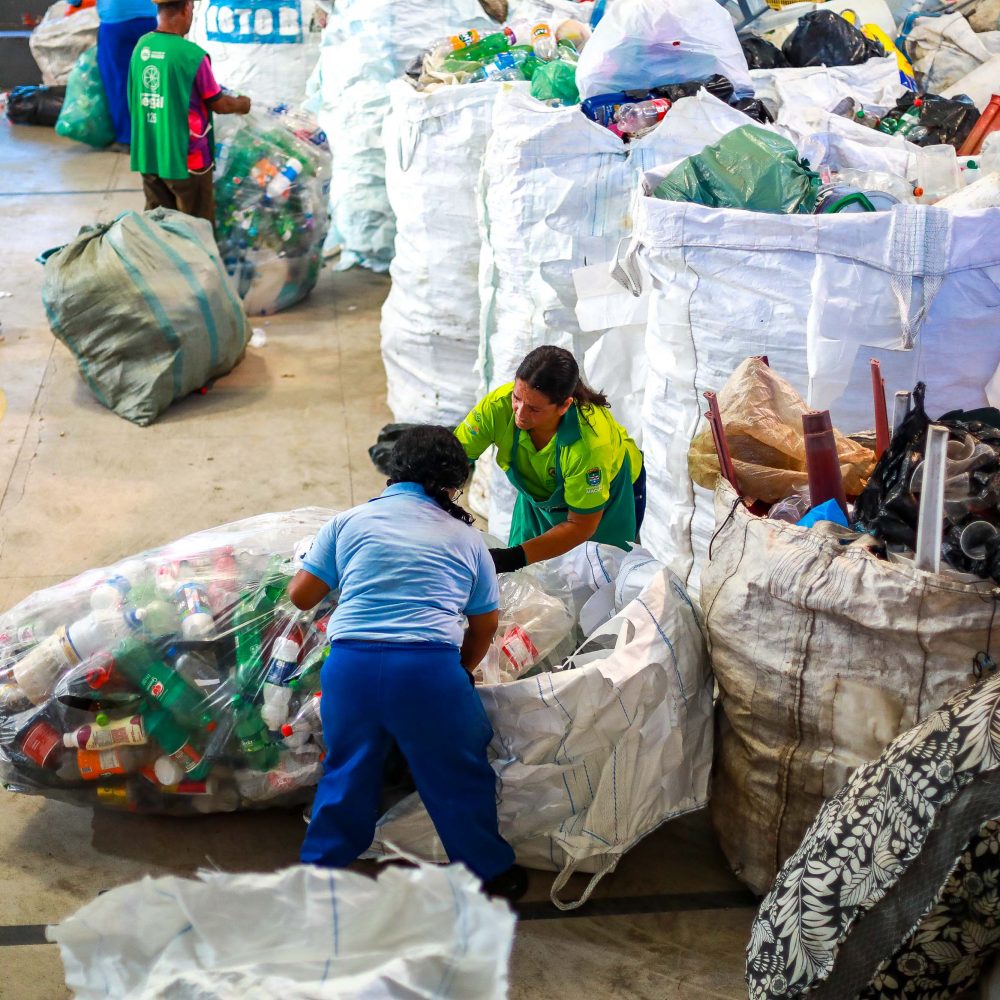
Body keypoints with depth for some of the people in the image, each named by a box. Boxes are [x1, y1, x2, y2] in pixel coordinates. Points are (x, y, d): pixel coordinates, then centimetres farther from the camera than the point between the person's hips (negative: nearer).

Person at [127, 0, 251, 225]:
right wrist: (240, 104, 15)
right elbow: (219, 104, -7)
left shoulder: (141, 46, 1)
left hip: (147, 154, 6)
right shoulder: (192, 55, -18)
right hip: (184, 157, -6)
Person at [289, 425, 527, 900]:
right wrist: (461, 673, 34)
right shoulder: (465, 536, 14)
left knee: (347, 771, 21)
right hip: (430, 666, -1)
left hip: (350, 662, 2)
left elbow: (301, 594, 13)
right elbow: (485, 625, 19)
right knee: (458, 776, 16)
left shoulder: (350, 521, 14)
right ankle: (491, 874, 30)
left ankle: (318, 872, 34)